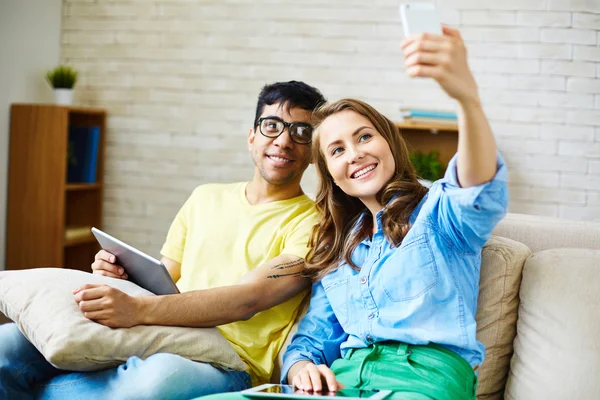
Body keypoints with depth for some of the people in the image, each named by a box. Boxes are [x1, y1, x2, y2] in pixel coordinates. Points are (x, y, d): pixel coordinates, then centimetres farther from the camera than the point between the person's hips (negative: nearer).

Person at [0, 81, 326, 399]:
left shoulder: (311, 223, 0)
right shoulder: (206, 198, 19)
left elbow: (249, 299, -15)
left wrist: (138, 309, -25)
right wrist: (122, 275, -2)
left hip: (227, 366, -3)